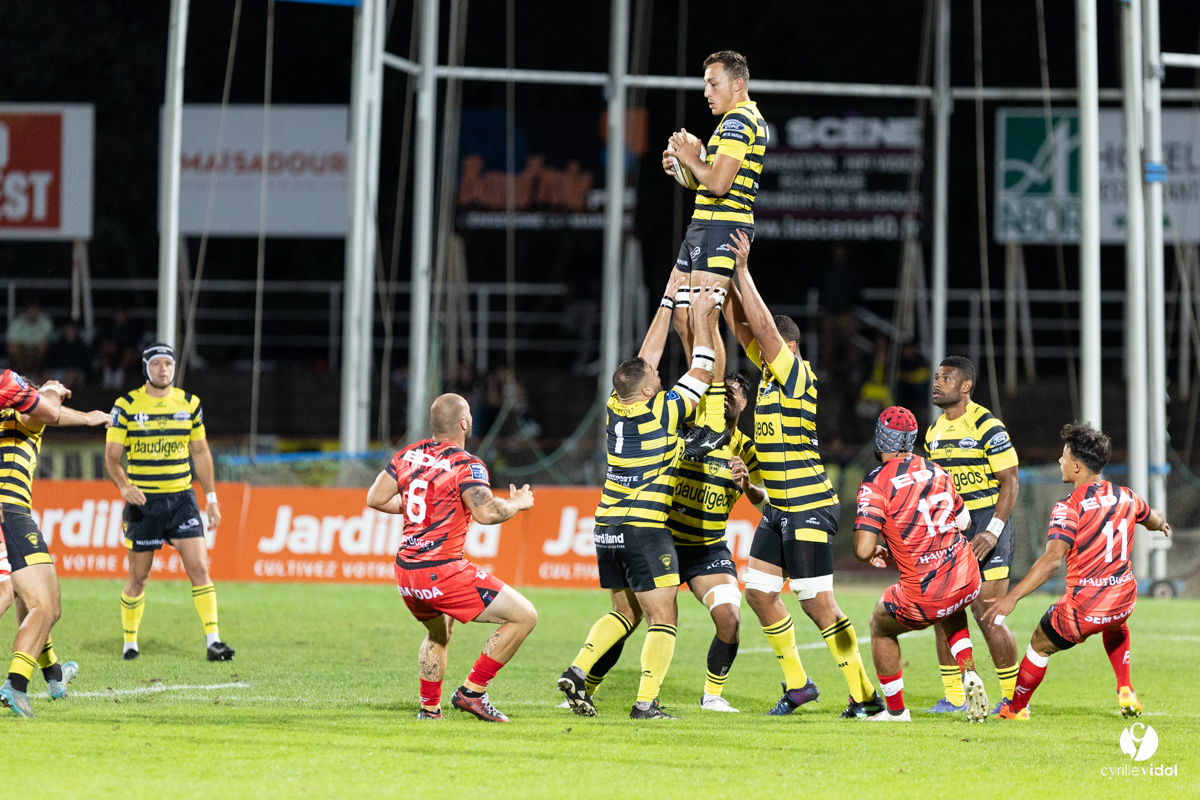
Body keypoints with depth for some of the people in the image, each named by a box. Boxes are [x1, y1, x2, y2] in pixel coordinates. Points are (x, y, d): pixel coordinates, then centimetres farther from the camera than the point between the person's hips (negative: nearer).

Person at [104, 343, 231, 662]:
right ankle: (129, 642, 21)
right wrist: (124, 486, -21)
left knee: (199, 567, -10)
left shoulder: (189, 403, 5)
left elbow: (200, 452, 14)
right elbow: (112, 456, -3)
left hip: (181, 498, 2)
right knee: (138, 576, 5)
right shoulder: (127, 405, -3)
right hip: (143, 501, -2)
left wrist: (211, 497, 11)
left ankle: (213, 641, -10)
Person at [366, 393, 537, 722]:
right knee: (523, 616, -3)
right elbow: (487, 512, -24)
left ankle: (429, 707, 27)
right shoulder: (466, 465, -11)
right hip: (443, 572, -8)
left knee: (439, 634, 35)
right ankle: (472, 691, -4)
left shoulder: (409, 455, 9)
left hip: (405, 572, 8)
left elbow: (375, 498, 12)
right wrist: (518, 503, -5)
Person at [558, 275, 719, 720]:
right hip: (645, 530, -7)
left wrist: (669, 300, 23)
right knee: (664, 620, -2)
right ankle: (646, 702, -13)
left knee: (625, 613, 20)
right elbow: (702, 372, 2)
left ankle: (578, 671, 2)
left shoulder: (617, 408, 6)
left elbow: (648, 355, 18)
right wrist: (701, 316, 11)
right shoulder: (663, 413, -9)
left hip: (607, 528, 7)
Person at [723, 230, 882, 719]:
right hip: (779, 508, 9)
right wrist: (725, 278, 3)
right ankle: (796, 684, 19)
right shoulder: (771, 373, 9)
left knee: (818, 605, -8)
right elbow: (741, 324, 12)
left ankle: (865, 695, -2)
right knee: (759, 592, 8)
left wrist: (743, 270, -15)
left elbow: (762, 323, -21)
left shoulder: (797, 375, -13)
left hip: (810, 509, -9)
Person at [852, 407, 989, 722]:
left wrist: (874, 553, 7)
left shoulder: (876, 484, -12)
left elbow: (863, 550, -17)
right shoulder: (937, 472, 6)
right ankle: (968, 671, 15)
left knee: (880, 626, 26)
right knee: (950, 613, 40)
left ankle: (896, 710, 32)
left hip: (925, 597, -5)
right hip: (967, 580, 5)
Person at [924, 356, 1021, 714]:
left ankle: (1013, 697, 2)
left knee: (987, 615, -10)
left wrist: (992, 531, -20)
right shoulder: (934, 431, 11)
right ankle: (953, 697, 11)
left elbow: (1010, 482, -12)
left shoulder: (987, 426, -12)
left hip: (986, 523, -7)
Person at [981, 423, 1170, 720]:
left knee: (1041, 643, 19)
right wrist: (1161, 524, 52)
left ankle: (1016, 709, 31)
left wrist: (1011, 597, -30)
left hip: (1082, 608, -6)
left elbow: (1052, 559, -28)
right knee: (1115, 627, 40)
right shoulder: (1125, 497, 2)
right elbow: (1154, 520, 25)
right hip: (1123, 602, 6)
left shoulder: (1069, 508, -17)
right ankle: (1126, 694, 31)